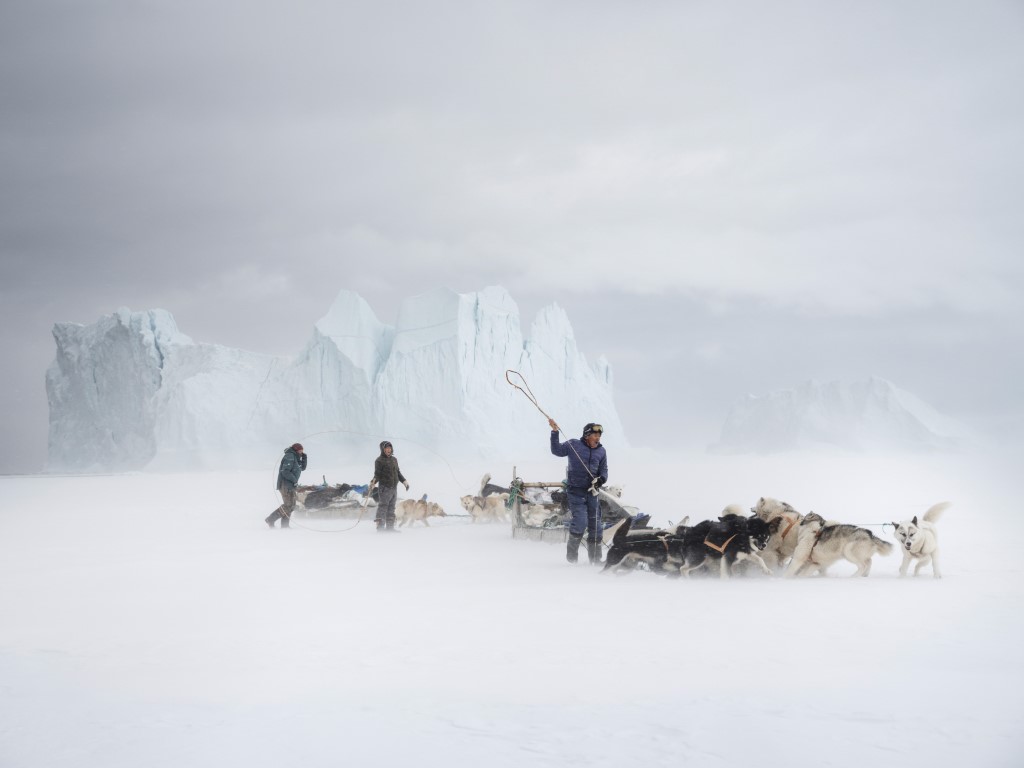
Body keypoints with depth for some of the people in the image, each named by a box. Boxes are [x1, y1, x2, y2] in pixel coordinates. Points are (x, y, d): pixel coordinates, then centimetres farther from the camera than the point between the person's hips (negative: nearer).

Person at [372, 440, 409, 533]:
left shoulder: (394, 460, 17)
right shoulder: (379, 460, -5)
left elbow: (398, 472, 25)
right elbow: (377, 474, -10)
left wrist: (404, 481, 21)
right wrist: (374, 481, -29)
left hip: (394, 487, 7)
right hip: (384, 487, -7)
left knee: (391, 508, 9)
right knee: (383, 507, -8)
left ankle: (390, 527, 12)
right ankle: (380, 527, -8)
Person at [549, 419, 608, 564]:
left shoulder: (601, 451, 10)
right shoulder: (573, 445, -1)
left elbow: (604, 470, 14)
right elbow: (556, 450, -3)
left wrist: (601, 479, -7)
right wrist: (555, 432, -13)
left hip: (592, 492, 4)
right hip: (575, 491, -4)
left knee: (595, 525, 6)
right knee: (580, 522, -17)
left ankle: (595, 558, 17)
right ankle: (571, 555, 0)